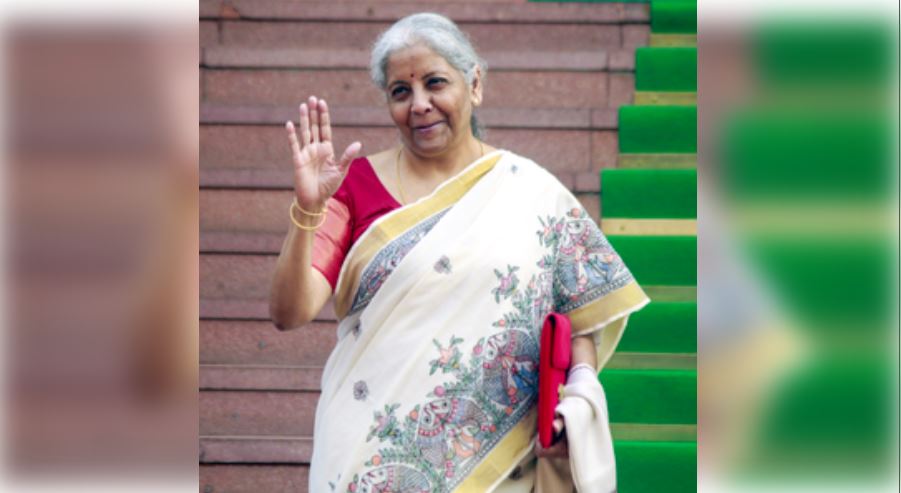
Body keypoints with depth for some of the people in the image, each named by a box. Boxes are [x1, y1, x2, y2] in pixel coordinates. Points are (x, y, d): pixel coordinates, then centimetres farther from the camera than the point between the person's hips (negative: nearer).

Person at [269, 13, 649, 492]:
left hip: (493, 454, 0)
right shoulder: (358, 183, 2)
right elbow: (289, 312, -6)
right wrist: (307, 209, -19)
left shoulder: (531, 191, 4)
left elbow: (584, 311, 5)